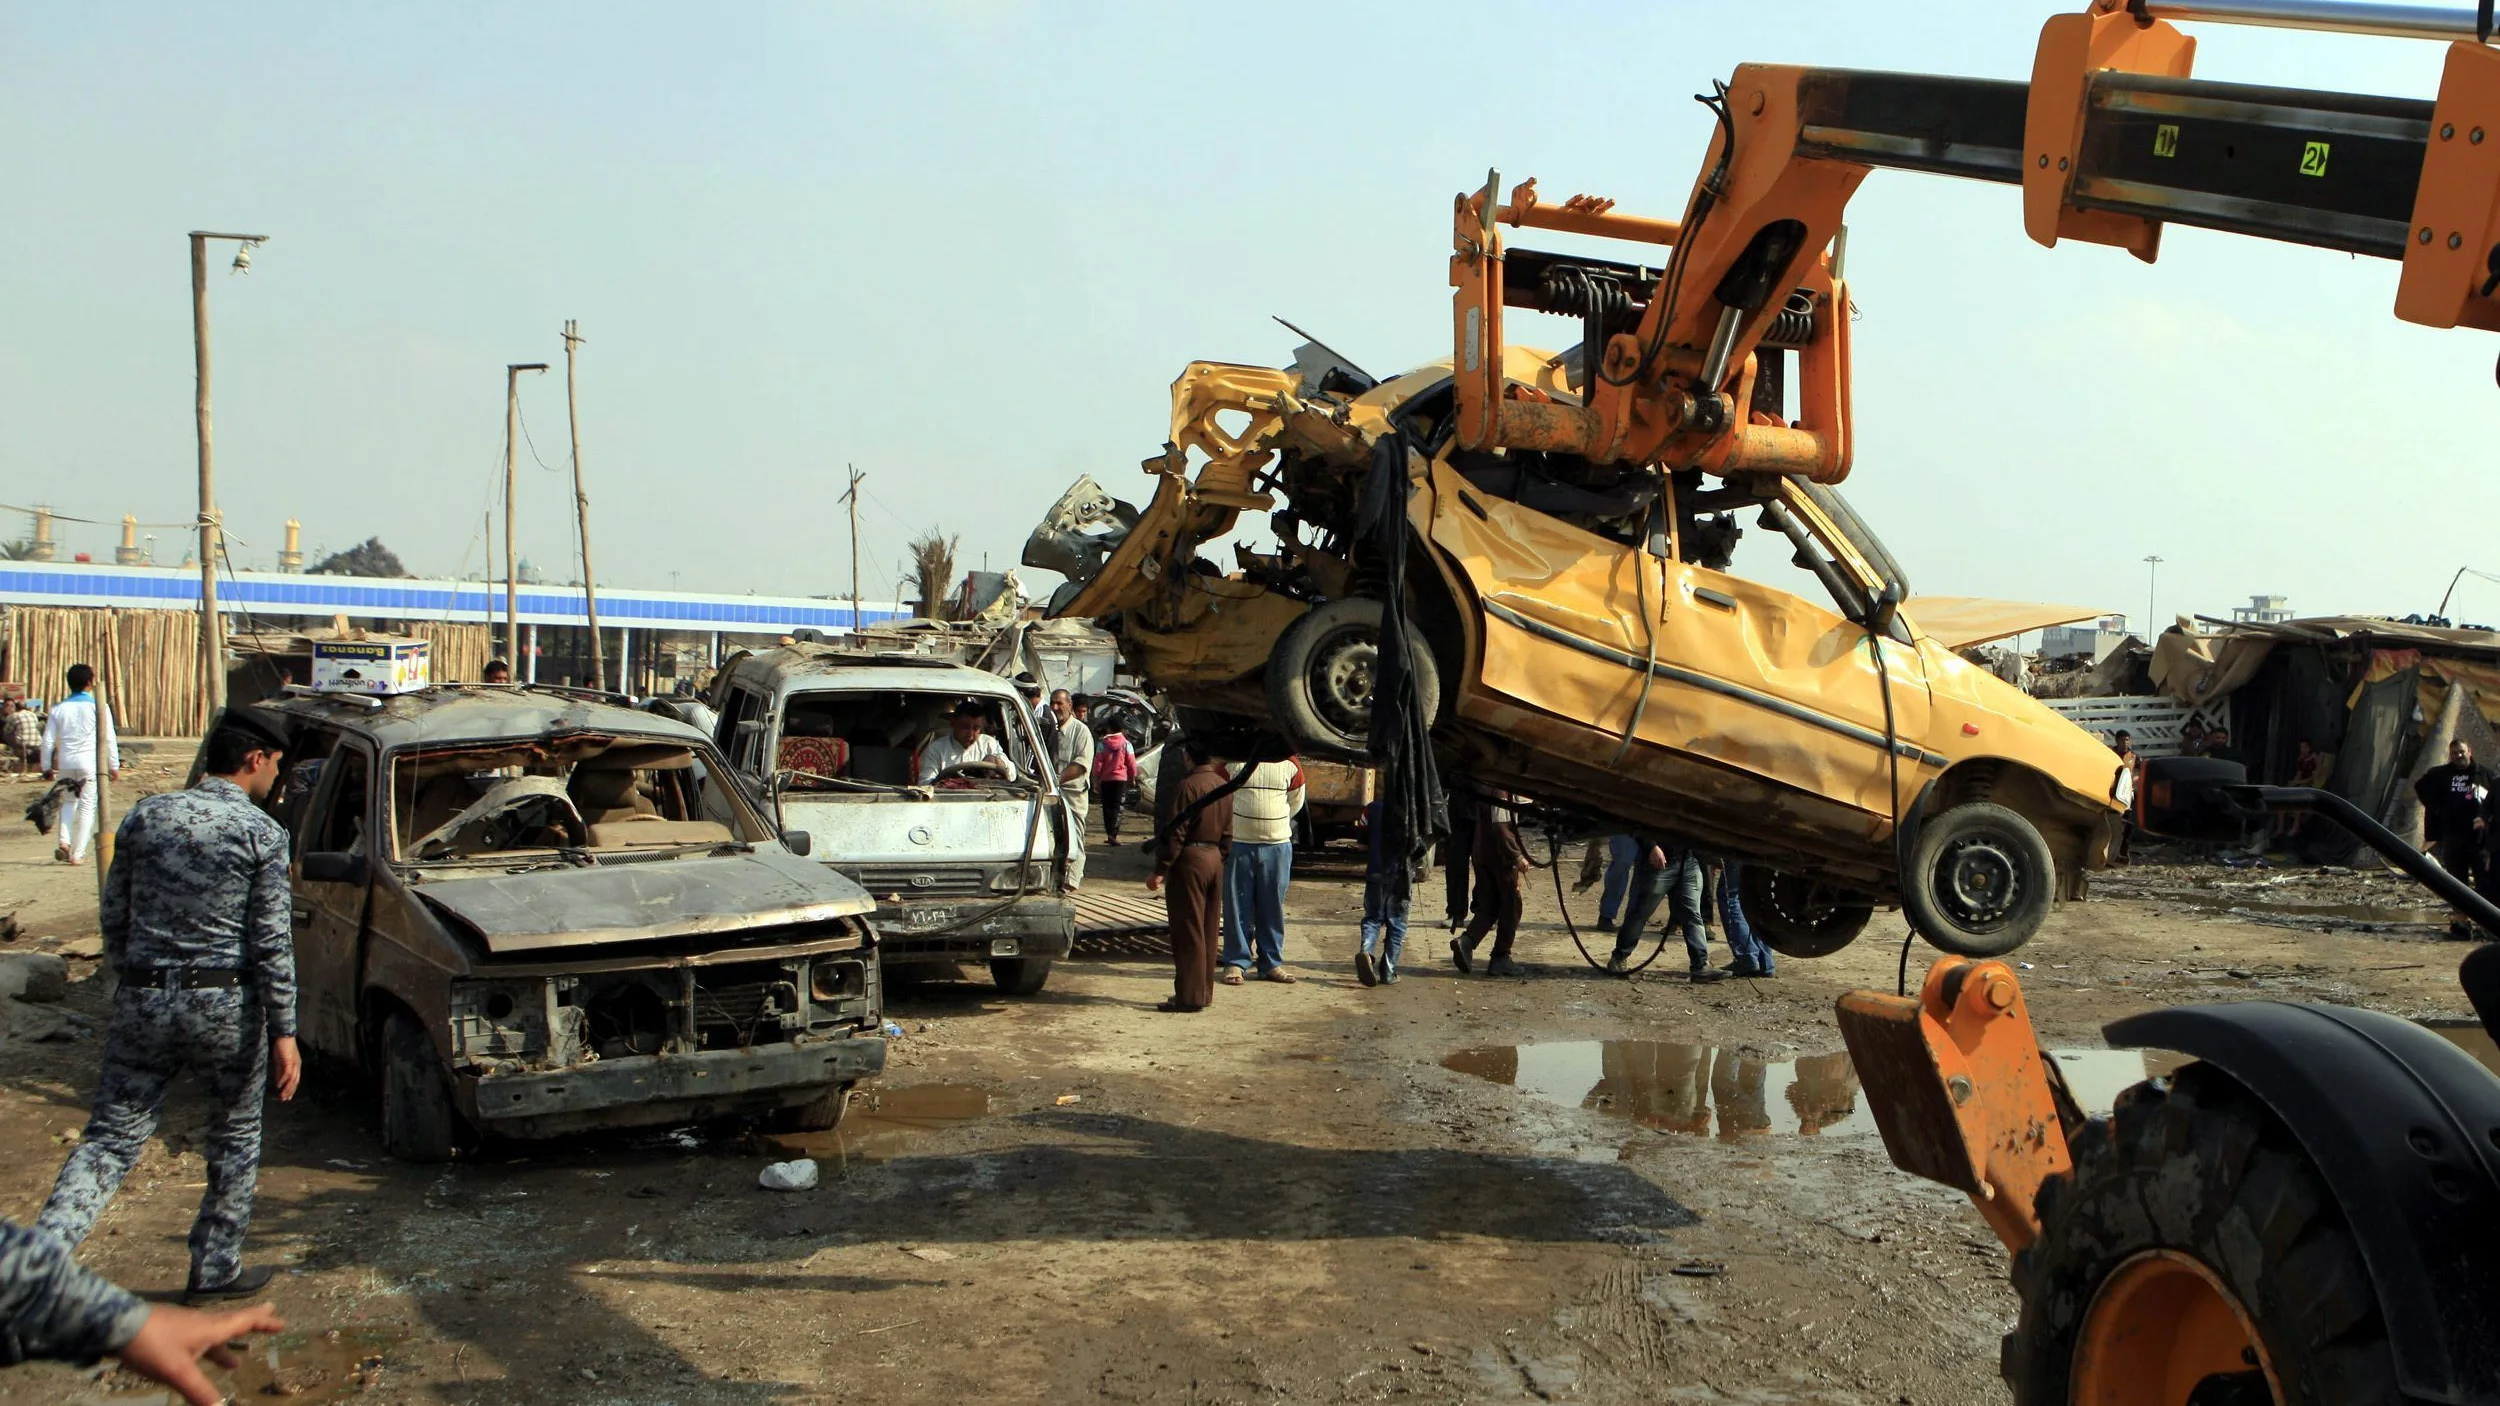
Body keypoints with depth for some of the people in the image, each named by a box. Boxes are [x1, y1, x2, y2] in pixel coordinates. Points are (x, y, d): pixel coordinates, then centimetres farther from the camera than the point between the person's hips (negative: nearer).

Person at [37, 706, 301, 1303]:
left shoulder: (145, 815, 5)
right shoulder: (262, 833, -8)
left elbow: (114, 917, 11)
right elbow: (271, 943, -11)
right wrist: (284, 1033, -8)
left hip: (142, 1001, 3)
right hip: (225, 1006, -3)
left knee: (109, 1139, 9)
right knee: (236, 1136, 16)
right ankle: (215, 1267, 22)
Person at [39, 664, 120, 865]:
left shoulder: (58, 709, 4)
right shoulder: (98, 707, -4)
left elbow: (48, 741, 5)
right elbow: (109, 738, -4)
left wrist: (47, 767, 15)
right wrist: (114, 766, 3)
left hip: (65, 763, 3)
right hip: (90, 763, -3)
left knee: (68, 802, 22)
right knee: (87, 806, 3)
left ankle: (64, 841, 3)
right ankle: (77, 854, 1)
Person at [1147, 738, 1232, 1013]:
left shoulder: (1188, 786, -15)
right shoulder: (1223, 786, 10)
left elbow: (1176, 833, -18)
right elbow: (1227, 834, 13)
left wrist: (1160, 870, -14)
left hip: (1190, 860, -8)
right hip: (1215, 859, 8)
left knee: (1188, 932, -4)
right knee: (1207, 932, 13)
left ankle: (1189, 997, -2)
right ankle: (1204, 993, 19)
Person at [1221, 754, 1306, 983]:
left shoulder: (1289, 764, 2)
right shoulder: (1233, 759, -4)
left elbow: (1295, 801, 18)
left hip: (1278, 846, 2)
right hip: (1239, 845, -2)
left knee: (1273, 907, 7)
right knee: (1237, 906, 2)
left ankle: (1271, 963, 16)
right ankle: (1236, 963, 9)